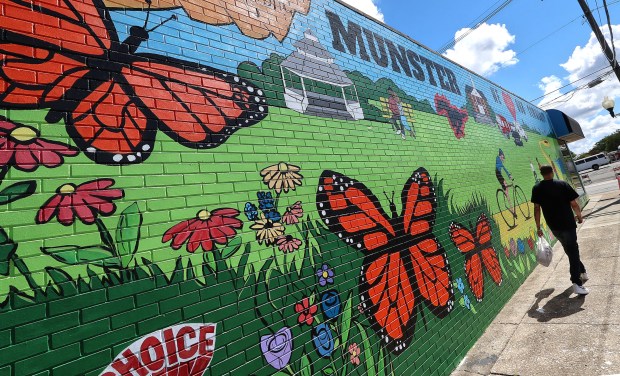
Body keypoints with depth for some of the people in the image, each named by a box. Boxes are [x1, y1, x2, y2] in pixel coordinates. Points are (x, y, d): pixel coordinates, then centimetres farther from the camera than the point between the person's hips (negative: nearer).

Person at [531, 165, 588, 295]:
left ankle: (582, 271, 36)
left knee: (569, 250, 24)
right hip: (568, 224, -3)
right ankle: (577, 283, -1)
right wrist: (579, 216, 12)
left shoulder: (537, 189, -3)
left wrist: (538, 227, 3)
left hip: (553, 226, 3)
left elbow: (537, 208, -3)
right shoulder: (562, 185, -9)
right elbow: (574, 204, -8)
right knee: (573, 251, 2)